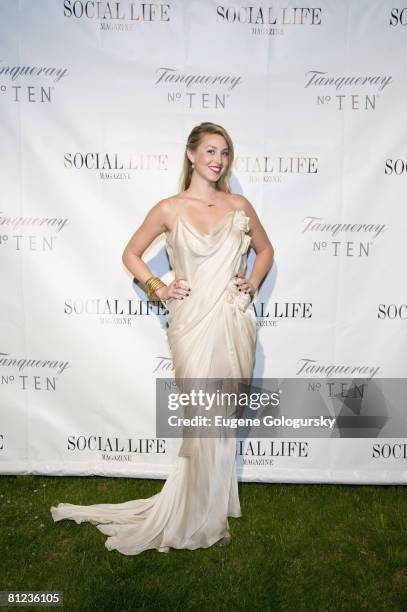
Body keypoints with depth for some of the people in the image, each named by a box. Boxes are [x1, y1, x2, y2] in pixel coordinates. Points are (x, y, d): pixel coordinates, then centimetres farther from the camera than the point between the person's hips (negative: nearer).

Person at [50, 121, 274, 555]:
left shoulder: (239, 205, 7)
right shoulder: (169, 209, 0)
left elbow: (265, 249, 21)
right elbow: (131, 254, 11)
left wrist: (253, 283, 5)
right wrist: (159, 288, -2)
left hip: (235, 322, 3)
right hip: (193, 323, -3)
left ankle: (209, 505, 35)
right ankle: (203, 518, 24)